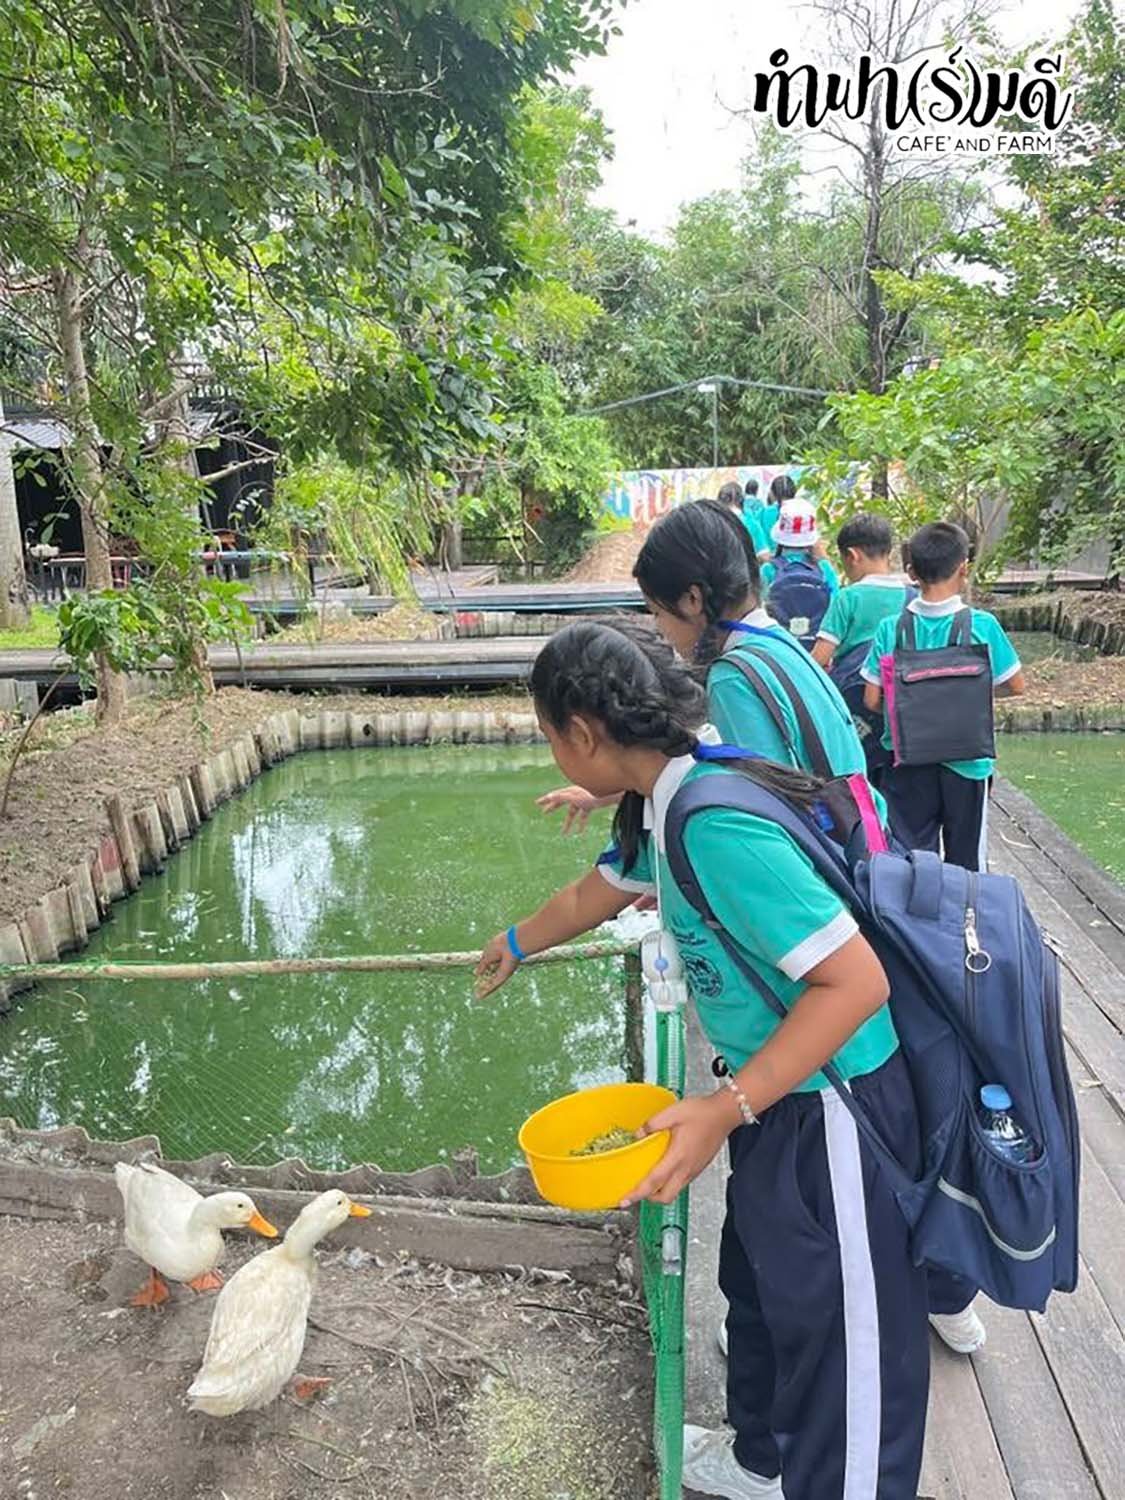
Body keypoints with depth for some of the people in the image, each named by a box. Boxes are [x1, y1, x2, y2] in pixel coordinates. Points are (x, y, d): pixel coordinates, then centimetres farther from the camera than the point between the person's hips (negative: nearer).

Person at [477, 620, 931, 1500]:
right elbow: (597, 896, 19)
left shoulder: (716, 824, -32)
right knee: (758, 1279, 27)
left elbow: (856, 978, -31)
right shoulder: (660, 804, -1)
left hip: (832, 1105, -10)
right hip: (780, 1095, 10)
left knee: (842, 1330, 11)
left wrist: (726, 1110, -28)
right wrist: (518, 944, 37)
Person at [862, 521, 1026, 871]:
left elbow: (872, 700, -8)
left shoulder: (891, 629, -10)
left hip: (909, 762, 1)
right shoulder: (982, 626, -12)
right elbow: (1016, 685, -2)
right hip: (966, 760, 0)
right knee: (966, 860, 16)